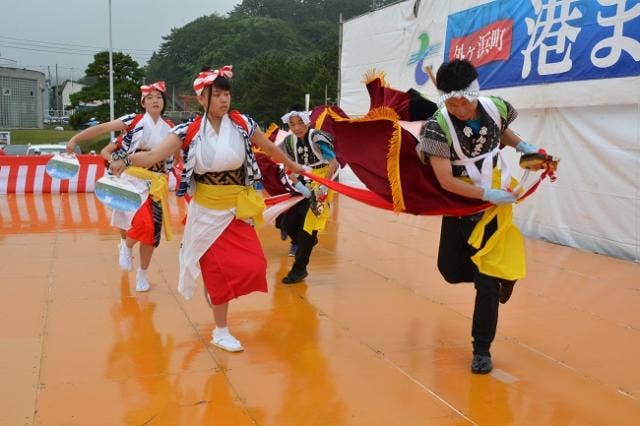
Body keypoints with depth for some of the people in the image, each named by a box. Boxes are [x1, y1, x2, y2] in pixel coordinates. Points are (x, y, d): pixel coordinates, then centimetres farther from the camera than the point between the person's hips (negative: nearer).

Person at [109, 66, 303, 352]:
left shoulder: (243, 124, -3)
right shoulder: (189, 131, -8)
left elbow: (270, 149, 12)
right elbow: (154, 155, -15)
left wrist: (292, 166, 25)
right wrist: (126, 161, -33)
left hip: (238, 210, 2)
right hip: (206, 211, -2)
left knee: (252, 265, -8)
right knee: (216, 269, 5)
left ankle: (216, 294, 25)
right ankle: (221, 331, 21)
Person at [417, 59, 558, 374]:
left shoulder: (496, 108, -11)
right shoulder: (438, 127, -22)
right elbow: (446, 181, -24)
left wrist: (521, 146, -1)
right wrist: (487, 193, -28)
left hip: (495, 205, 0)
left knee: (486, 283, -3)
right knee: (451, 270, 6)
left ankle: (482, 349, 12)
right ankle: (499, 275, 37)